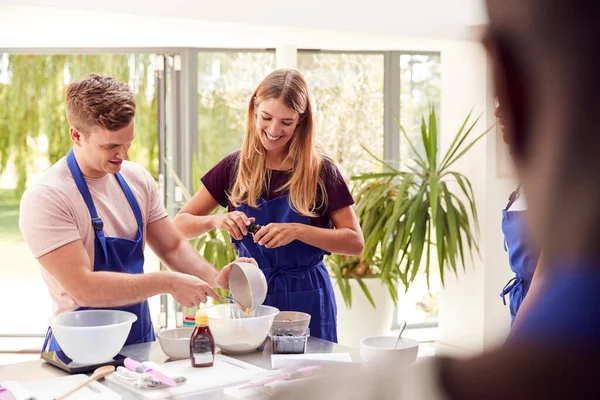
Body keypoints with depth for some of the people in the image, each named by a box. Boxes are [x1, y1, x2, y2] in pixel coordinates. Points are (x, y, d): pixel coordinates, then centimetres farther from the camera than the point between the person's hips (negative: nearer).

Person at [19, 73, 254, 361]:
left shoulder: (138, 180, 5)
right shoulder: (45, 199, -14)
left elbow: (173, 247, 13)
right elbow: (84, 288, -20)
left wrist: (214, 279, -4)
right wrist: (167, 283, -21)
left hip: (142, 340, 5)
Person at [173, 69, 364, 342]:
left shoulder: (320, 171, -5)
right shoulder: (235, 167, 1)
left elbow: (354, 242, -9)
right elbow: (180, 225, 2)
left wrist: (298, 231, -22)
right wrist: (215, 220, -18)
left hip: (305, 302, -2)